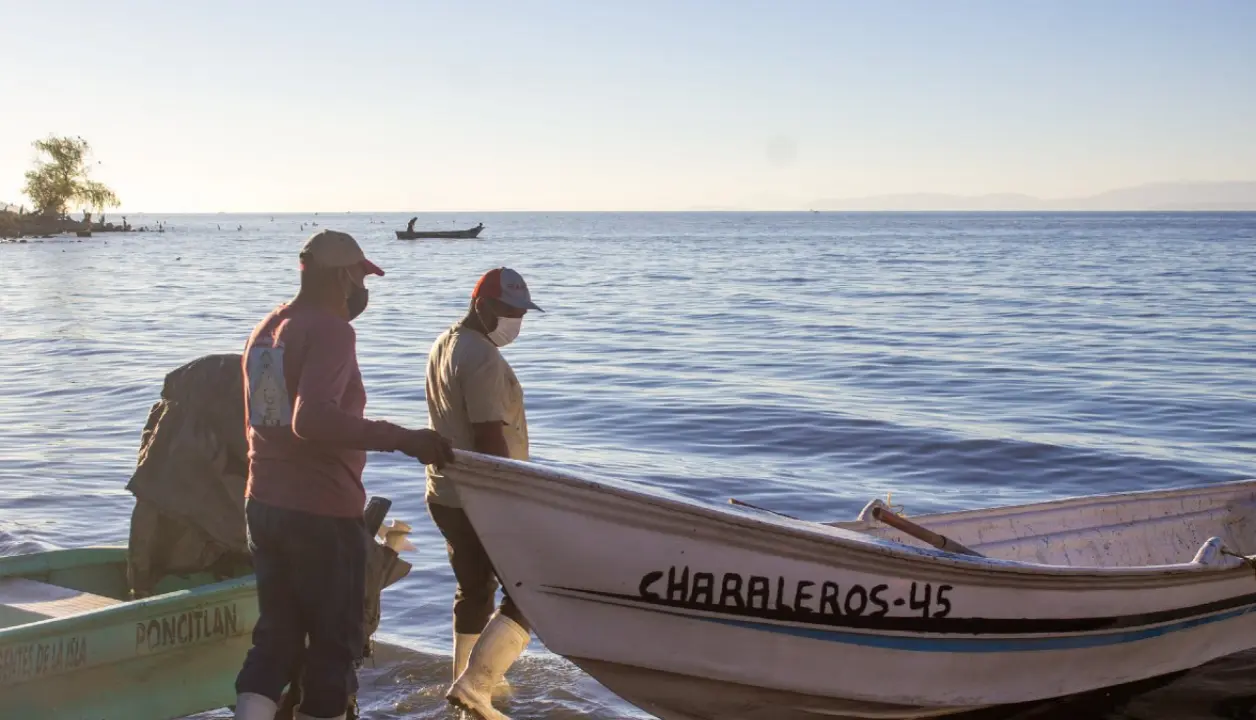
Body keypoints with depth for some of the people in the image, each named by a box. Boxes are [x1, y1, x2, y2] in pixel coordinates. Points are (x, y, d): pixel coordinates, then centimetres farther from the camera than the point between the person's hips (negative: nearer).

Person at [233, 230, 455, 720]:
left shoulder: (265, 330, 13)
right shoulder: (330, 330, -16)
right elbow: (312, 419, -31)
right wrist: (401, 438, -32)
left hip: (263, 507, 8)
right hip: (324, 515, -8)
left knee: (275, 637, 14)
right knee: (336, 644, 6)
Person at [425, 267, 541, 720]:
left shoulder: (443, 346, 12)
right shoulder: (483, 358, -20)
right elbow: (490, 438, -24)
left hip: (445, 494, 10)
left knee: (475, 588, 22)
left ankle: (471, 681, 34)